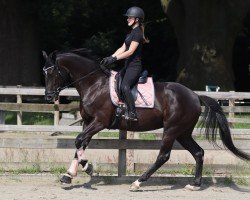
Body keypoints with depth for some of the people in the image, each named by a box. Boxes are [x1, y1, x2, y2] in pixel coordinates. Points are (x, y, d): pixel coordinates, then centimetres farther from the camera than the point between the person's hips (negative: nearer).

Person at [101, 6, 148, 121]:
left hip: (134, 66, -11)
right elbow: (122, 49, 16)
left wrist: (114, 59, -22)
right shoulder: (132, 32, 18)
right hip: (128, 65, 11)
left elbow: (130, 51, -20)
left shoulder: (137, 33, -13)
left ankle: (132, 114, -28)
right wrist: (110, 58, 6)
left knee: (124, 86, -26)